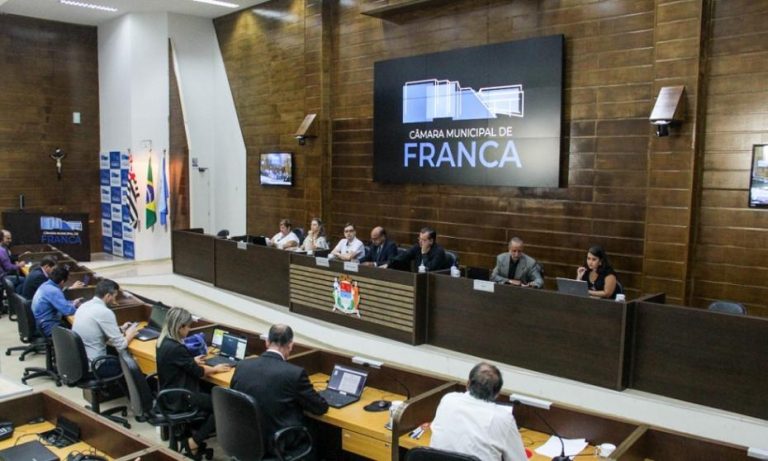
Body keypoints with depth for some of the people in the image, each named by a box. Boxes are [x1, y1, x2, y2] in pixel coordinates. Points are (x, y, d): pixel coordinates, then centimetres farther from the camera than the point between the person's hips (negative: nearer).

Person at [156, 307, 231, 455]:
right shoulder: (176, 348, -28)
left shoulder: (163, 341, 0)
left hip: (170, 392, 10)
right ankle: (194, 442, 3)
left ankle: (190, 430, 19)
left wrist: (193, 361, 27)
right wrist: (215, 369, 0)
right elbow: (198, 372, -17)